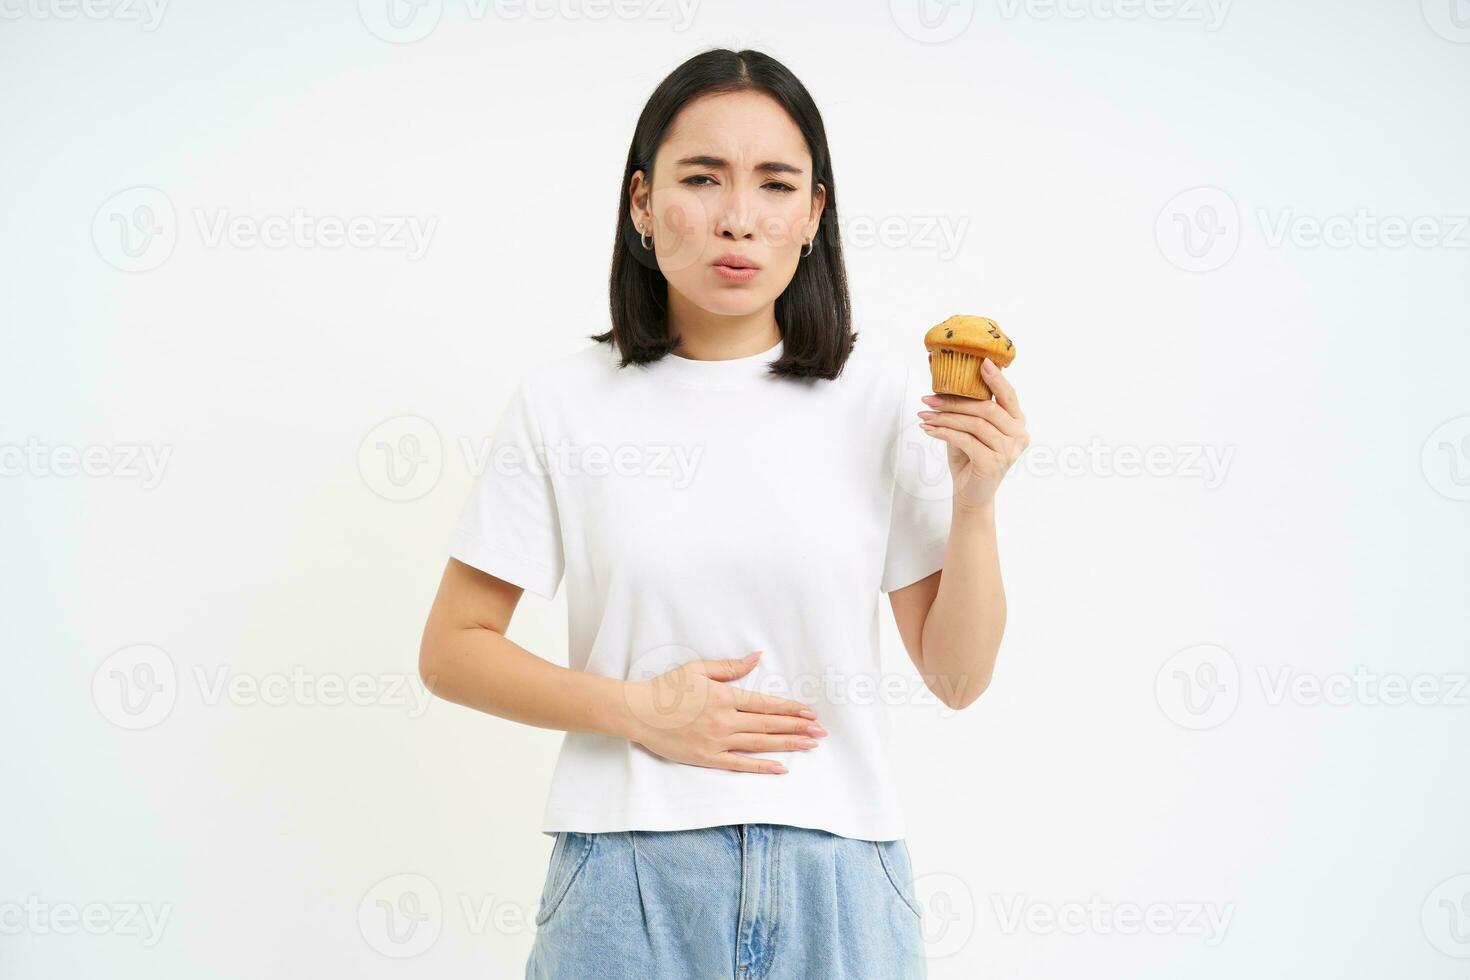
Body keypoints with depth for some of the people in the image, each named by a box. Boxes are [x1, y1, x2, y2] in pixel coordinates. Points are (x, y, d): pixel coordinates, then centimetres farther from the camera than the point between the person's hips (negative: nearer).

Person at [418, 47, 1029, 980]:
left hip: (834, 876, 1)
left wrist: (975, 501, -13)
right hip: (629, 875, 0)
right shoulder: (564, 402, -2)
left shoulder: (886, 396, -1)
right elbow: (454, 650, 2)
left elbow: (958, 677, 1)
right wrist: (639, 710, -11)